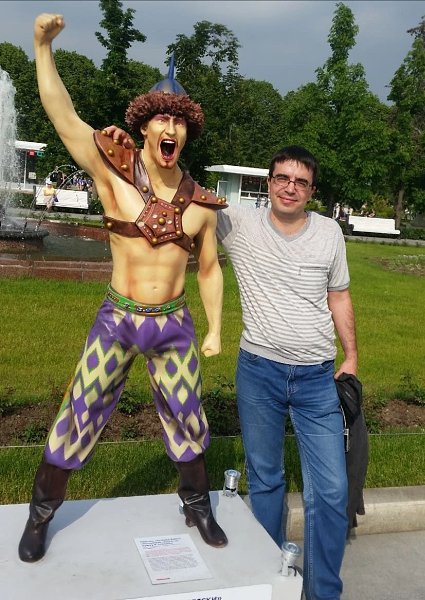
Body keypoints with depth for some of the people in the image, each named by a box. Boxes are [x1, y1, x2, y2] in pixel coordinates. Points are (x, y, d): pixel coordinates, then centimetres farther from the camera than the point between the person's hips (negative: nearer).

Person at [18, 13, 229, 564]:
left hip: (174, 325, 2)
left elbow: (209, 269, 8)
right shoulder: (115, 175, -9)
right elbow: (63, 116, -18)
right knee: (77, 416, 6)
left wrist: (215, 330, 10)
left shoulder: (201, 203, -3)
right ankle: (42, 514, 30)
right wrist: (43, 46, -28)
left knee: (188, 421, 13)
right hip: (117, 320, -1)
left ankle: (198, 507, 39)